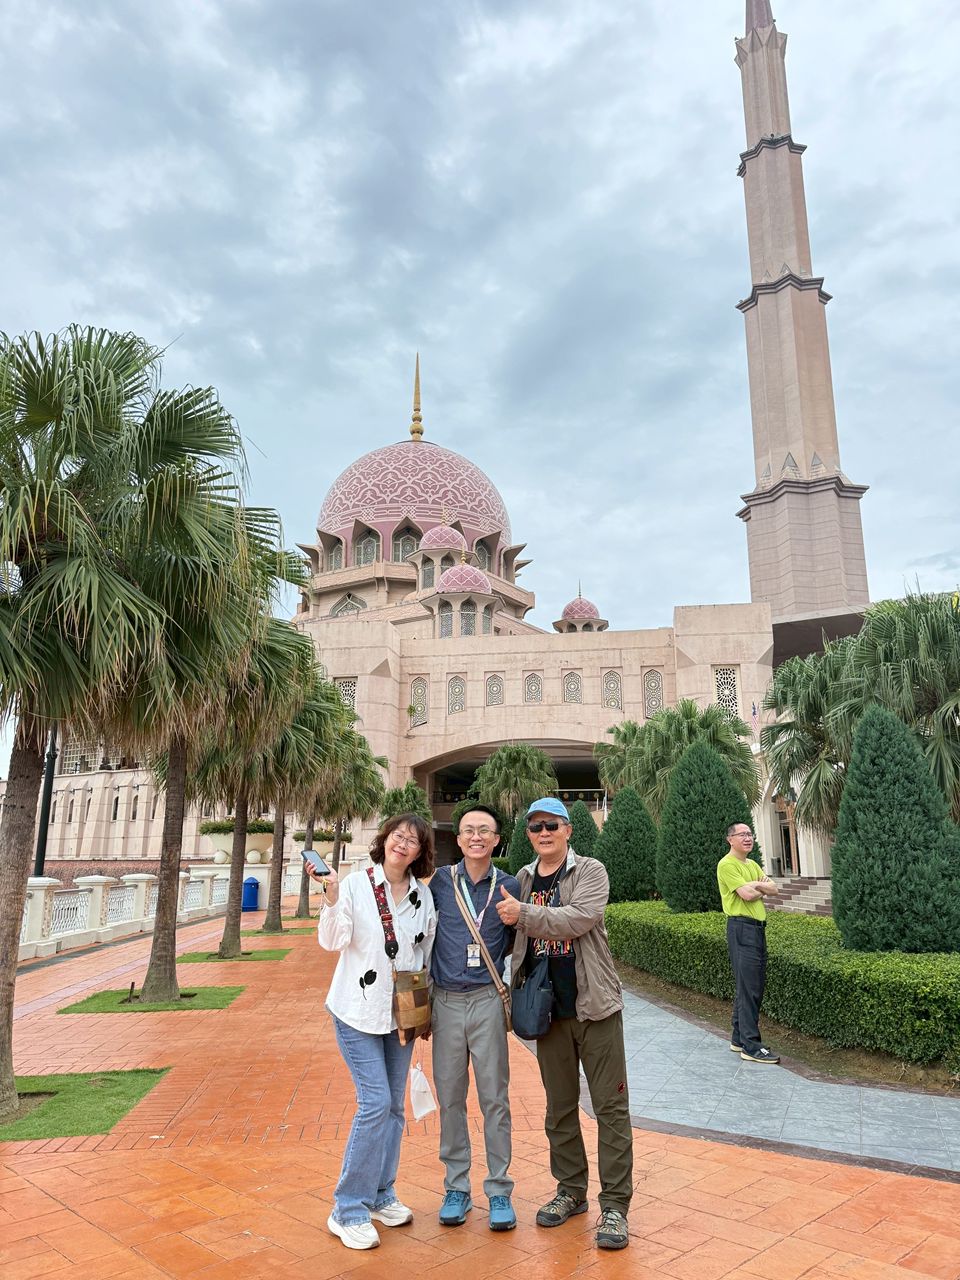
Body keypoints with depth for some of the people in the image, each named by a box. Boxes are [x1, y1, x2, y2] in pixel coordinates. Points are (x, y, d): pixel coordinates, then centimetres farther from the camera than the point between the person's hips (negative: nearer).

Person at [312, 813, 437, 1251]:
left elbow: (427, 952, 9)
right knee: (376, 1103, -10)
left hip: (402, 1012, 5)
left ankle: (381, 1196, 31)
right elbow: (332, 941, -17)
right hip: (359, 1010, -5)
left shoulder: (424, 895, 1)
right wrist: (331, 896, -31)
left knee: (394, 1106, 13)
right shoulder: (356, 884, -11)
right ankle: (349, 1211, 6)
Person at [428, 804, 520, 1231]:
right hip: (446, 1000, 1)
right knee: (450, 1097, 10)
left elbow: (513, 940, 12)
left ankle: (499, 1191, 18)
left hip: (487, 1000, -1)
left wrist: (491, 959, -2)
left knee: (494, 1098, 5)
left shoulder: (508, 886, -2)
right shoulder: (441, 881, -1)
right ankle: (456, 1187, 24)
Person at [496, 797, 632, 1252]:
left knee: (610, 1106, 1)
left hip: (594, 1005, -4)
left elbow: (578, 919, -24)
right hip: (548, 1010, 4)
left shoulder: (591, 872, -7)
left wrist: (524, 914, -21)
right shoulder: (523, 879, 7)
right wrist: (517, 994, 6)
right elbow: (516, 940, 15)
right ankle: (570, 1190, 30)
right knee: (559, 1106, 15)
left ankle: (615, 1204, 11)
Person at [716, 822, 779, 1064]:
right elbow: (747, 894, -19)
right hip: (741, 927, -9)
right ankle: (750, 1047, -4)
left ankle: (739, 1039, 23)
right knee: (748, 987, -8)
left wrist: (756, 885, -11)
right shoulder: (727, 864, -11)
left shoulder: (752, 864, 18)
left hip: (758, 927, 9)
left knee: (755, 985, 13)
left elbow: (773, 889, 8)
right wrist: (763, 886, 0)